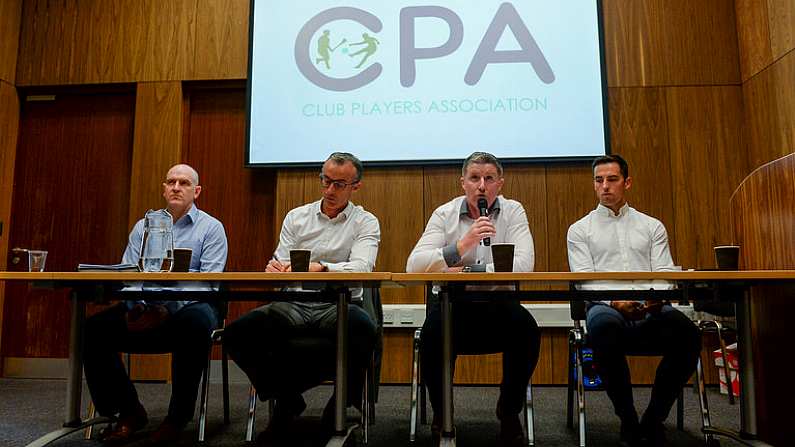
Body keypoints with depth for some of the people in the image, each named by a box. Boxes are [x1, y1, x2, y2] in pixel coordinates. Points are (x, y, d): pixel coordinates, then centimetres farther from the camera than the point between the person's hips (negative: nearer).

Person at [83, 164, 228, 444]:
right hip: (145, 309, 4)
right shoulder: (143, 226, 17)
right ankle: (128, 411, 0)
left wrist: (169, 309, -23)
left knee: (195, 321, -37)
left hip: (190, 307, -4)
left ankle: (178, 415, -17)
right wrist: (136, 306, -14)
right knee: (93, 329, -18)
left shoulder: (211, 228, 3)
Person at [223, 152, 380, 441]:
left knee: (363, 330, -37)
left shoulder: (366, 223, 5)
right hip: (294, 305, 3)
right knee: (236, 334, -19)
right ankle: (286, 400, 6)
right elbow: (281, 264, 9)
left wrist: (320, 268, -30)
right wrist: (276, 268, -17)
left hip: (340, 305, -3)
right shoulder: (296, 217, 15)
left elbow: (361, 266, -13)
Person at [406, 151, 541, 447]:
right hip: (453, 305, 0)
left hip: (498, 305, 1)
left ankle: (509, 411, -1)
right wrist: (461, 246, -23)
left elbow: (523, 264, -14)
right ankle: (441, 413, -3)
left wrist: (466, 271, -17)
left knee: (526, 328, -28)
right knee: (433, 330, -30)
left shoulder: (513, 212, 3)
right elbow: (413, 266, -11)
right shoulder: (444, 214, 2)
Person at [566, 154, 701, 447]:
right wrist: (614, 301, -18)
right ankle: (628, 422, -17)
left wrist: (657, 297, -15)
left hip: (651, 308, 2)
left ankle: (653, 421, -10)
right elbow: (584, 278, 2)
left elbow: (664, 272, 10)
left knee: (687, 334, -31)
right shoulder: (580, 230, 15)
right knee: (605, 327, -39)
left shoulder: (652, 226, 22)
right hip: (605, 306, -2)